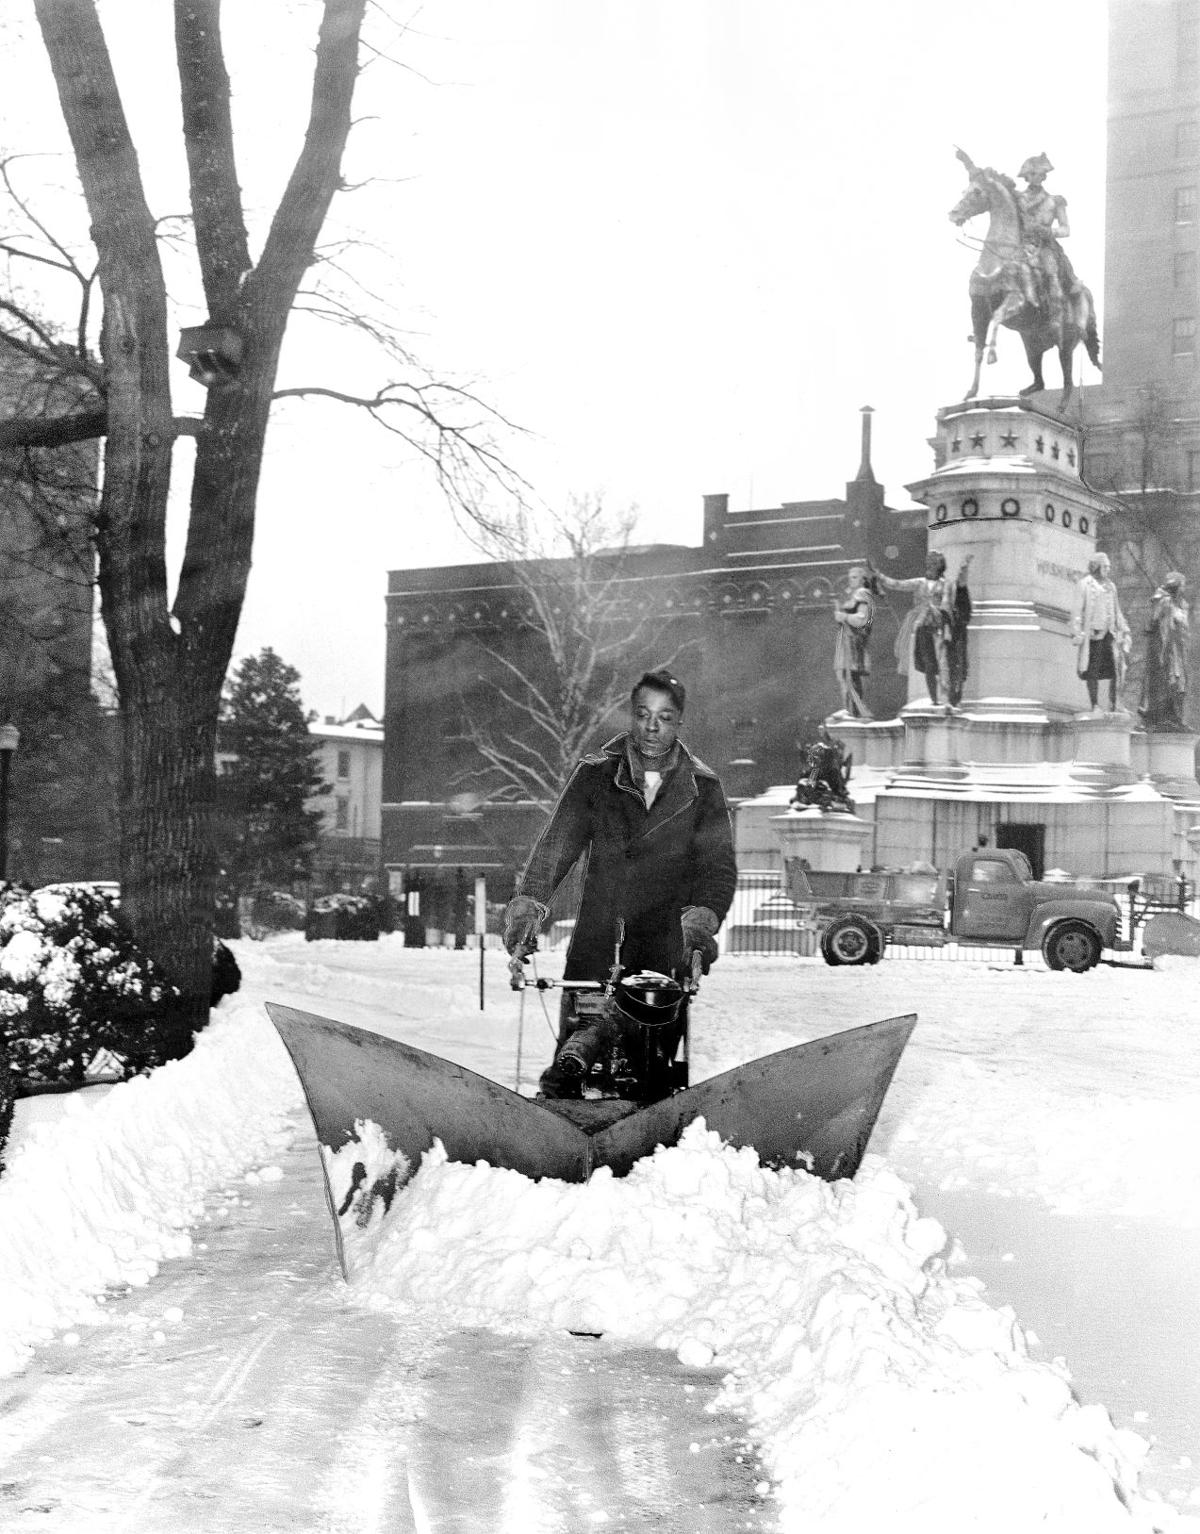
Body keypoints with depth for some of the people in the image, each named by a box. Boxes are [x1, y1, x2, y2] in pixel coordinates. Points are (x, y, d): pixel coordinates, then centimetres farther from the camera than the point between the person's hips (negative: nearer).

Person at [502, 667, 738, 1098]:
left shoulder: (702, 788, 6)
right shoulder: (594, 776, 6)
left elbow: (719, 866, -2)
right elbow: (556, 844, -3)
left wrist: (701, 917, -22)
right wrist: (527, 903, -19)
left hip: (665, 946, 0)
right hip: (597, 932, 1)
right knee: (579, 1020, -11)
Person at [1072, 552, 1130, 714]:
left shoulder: (1110, 586, 16)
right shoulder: (1084, 585, 0)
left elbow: (1117, 611, 22)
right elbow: (1077, 610, -5)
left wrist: (1124, 631, 16)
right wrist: (1076, 632, -13)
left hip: (1109, 632, 5)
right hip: (1092, 632, -5)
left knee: (1116, 667, -5)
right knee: (1092, 670, -1)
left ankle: (1113, 704, 2)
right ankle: (1094, 705, 6)